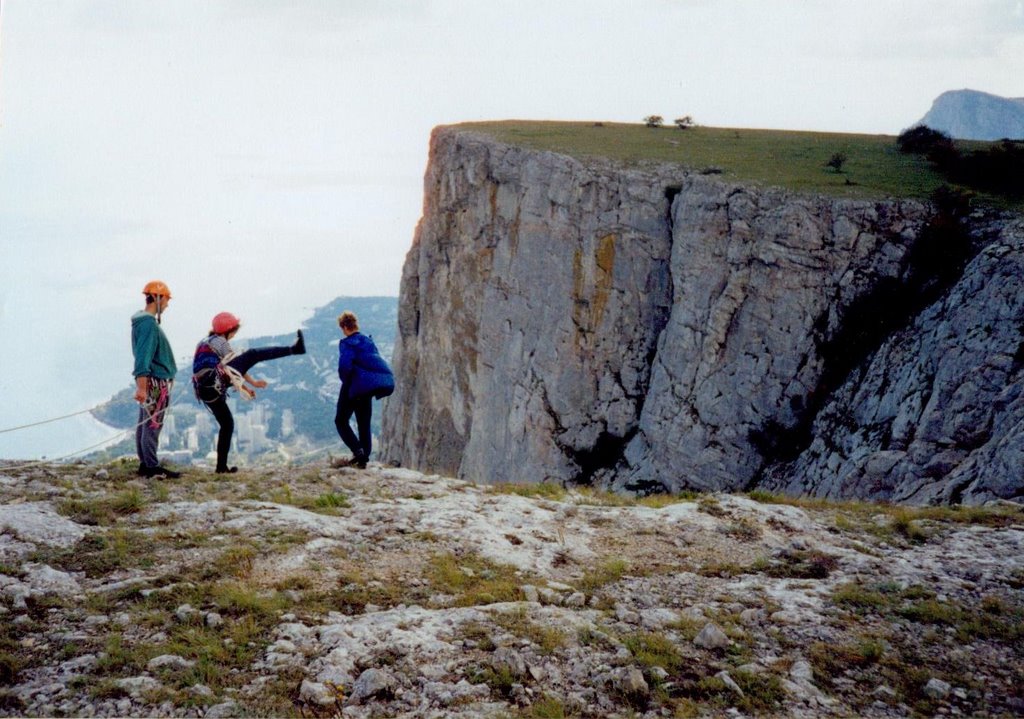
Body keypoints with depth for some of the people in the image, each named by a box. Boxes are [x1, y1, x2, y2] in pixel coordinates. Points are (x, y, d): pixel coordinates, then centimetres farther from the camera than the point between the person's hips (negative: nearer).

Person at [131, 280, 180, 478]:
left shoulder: (144, 321, 14)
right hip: (155, 382, -10)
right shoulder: (149, 324, -17)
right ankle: (151, 467, -6)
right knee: (153, 424, -7)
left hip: (149, 382, 10)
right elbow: (143, 357, -24)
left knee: (144, 423, 12)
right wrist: (141, 387, -28)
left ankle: (145, 464, 18)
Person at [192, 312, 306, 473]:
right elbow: (236, 367, 4)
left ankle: (222, 466, 15)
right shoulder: (220, 342, 5)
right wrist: (253, 383, 13)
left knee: (227, 424, 18)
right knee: (252, 355, -8)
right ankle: (295, 349, -13)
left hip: (205, 392, 9)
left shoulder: (205, 342, 30)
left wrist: (244, 387, 29)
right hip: (214, 381, -9)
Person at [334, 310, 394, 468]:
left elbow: (344, 367, -22)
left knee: (341, 421, 5)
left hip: (356, 386, -6)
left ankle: (358, 451, -14)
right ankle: (364, 458, 10)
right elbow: (378, 363, 15)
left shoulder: (347, 343, -10)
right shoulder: (369, 341, 12)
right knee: (364, 424, 16)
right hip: (375, 384, 6)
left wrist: (346, 382, -5)